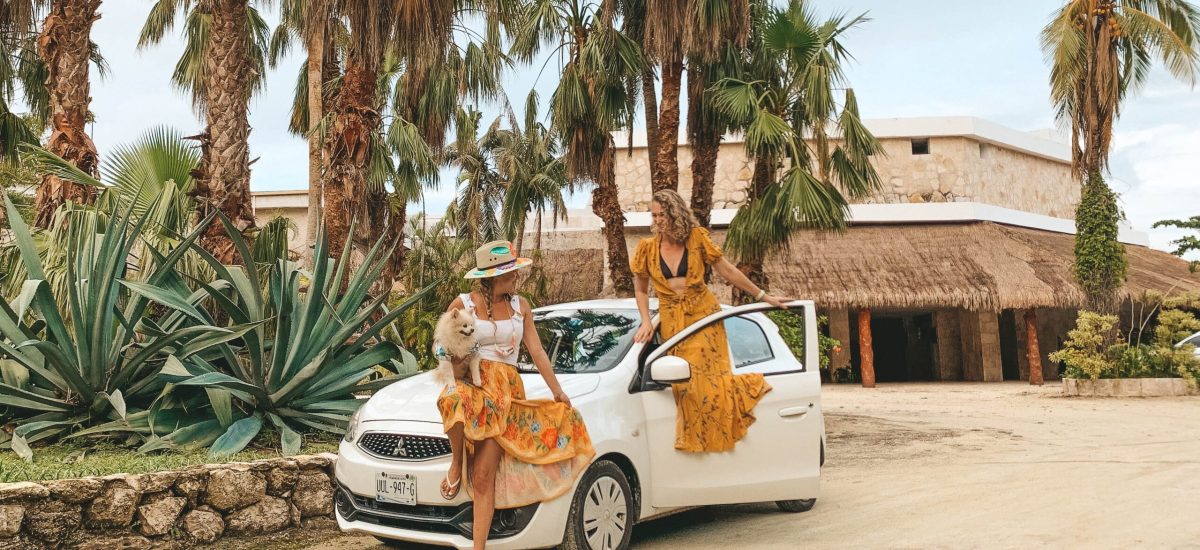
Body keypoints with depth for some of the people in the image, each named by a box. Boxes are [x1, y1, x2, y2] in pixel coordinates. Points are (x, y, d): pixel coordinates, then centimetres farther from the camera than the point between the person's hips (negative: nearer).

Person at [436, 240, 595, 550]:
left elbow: (537, 352, 12)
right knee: (454, 401, -41)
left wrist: (558, 393, 10)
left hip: (506, 391, 2)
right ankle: (456, 464, -12)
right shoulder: (462, 305, 1)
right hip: (472, 383, -1)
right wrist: (451, 360, -16)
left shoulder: (519, 305, 9)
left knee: (484, 475, -7)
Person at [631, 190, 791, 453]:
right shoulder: (647, 247, -1)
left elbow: (728, 271, 0)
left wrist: (763, 296, 2)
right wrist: (646, 322, -2)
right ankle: (695, 437, 16)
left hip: (703, 313, -2)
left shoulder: (697, 238, -5)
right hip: (672, 321, 2)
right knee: (685, 381, -1)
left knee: (707, 376, -11)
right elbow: (641, 289, 11)